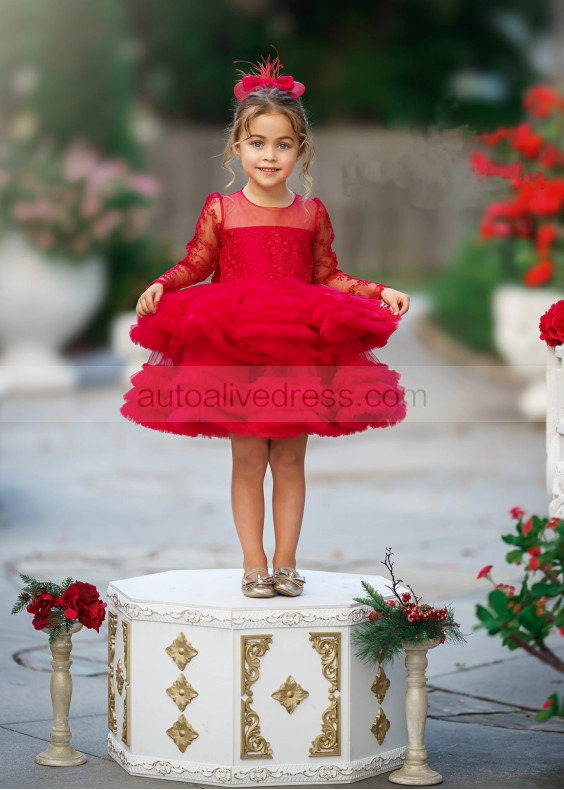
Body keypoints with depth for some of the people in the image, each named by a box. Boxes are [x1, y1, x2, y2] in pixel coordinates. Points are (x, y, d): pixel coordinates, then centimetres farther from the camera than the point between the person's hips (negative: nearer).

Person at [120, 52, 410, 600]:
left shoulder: (312, 213, 7)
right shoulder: (221, 210, 2)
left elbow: (328, 275, 13)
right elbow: (194, 267, 5)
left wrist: (380, 292, 5)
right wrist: (159, 288, -12)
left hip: (301, 350, 2)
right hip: (234, 349, -2)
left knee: (289, 459, 6)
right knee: (248, 459, 1)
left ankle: (286, 561, 14)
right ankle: (253, 564, 9)